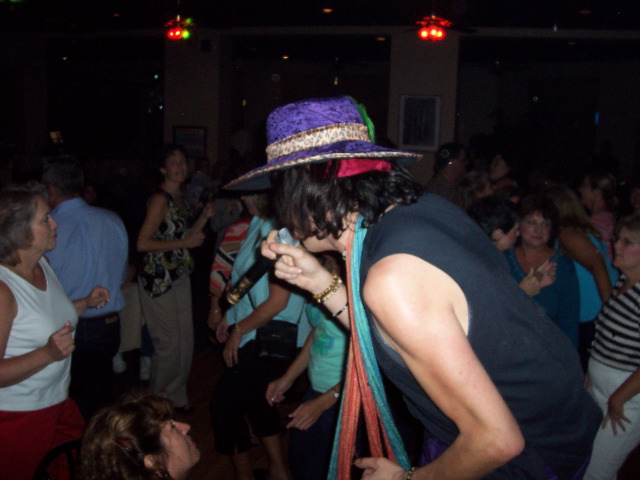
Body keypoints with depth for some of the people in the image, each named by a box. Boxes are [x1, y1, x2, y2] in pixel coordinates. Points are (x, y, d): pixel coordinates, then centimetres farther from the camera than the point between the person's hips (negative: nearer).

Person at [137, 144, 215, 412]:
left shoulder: (180, 199, 12)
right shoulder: (160, 200, -14)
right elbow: (143, 243, -20)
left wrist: (204, 217, 6)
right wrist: (184, 243, -18)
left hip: (180, 277, 8)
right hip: (159, 280, -8)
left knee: (186, 341, 12)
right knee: (168, 343, 0)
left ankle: (177, 395, 28)